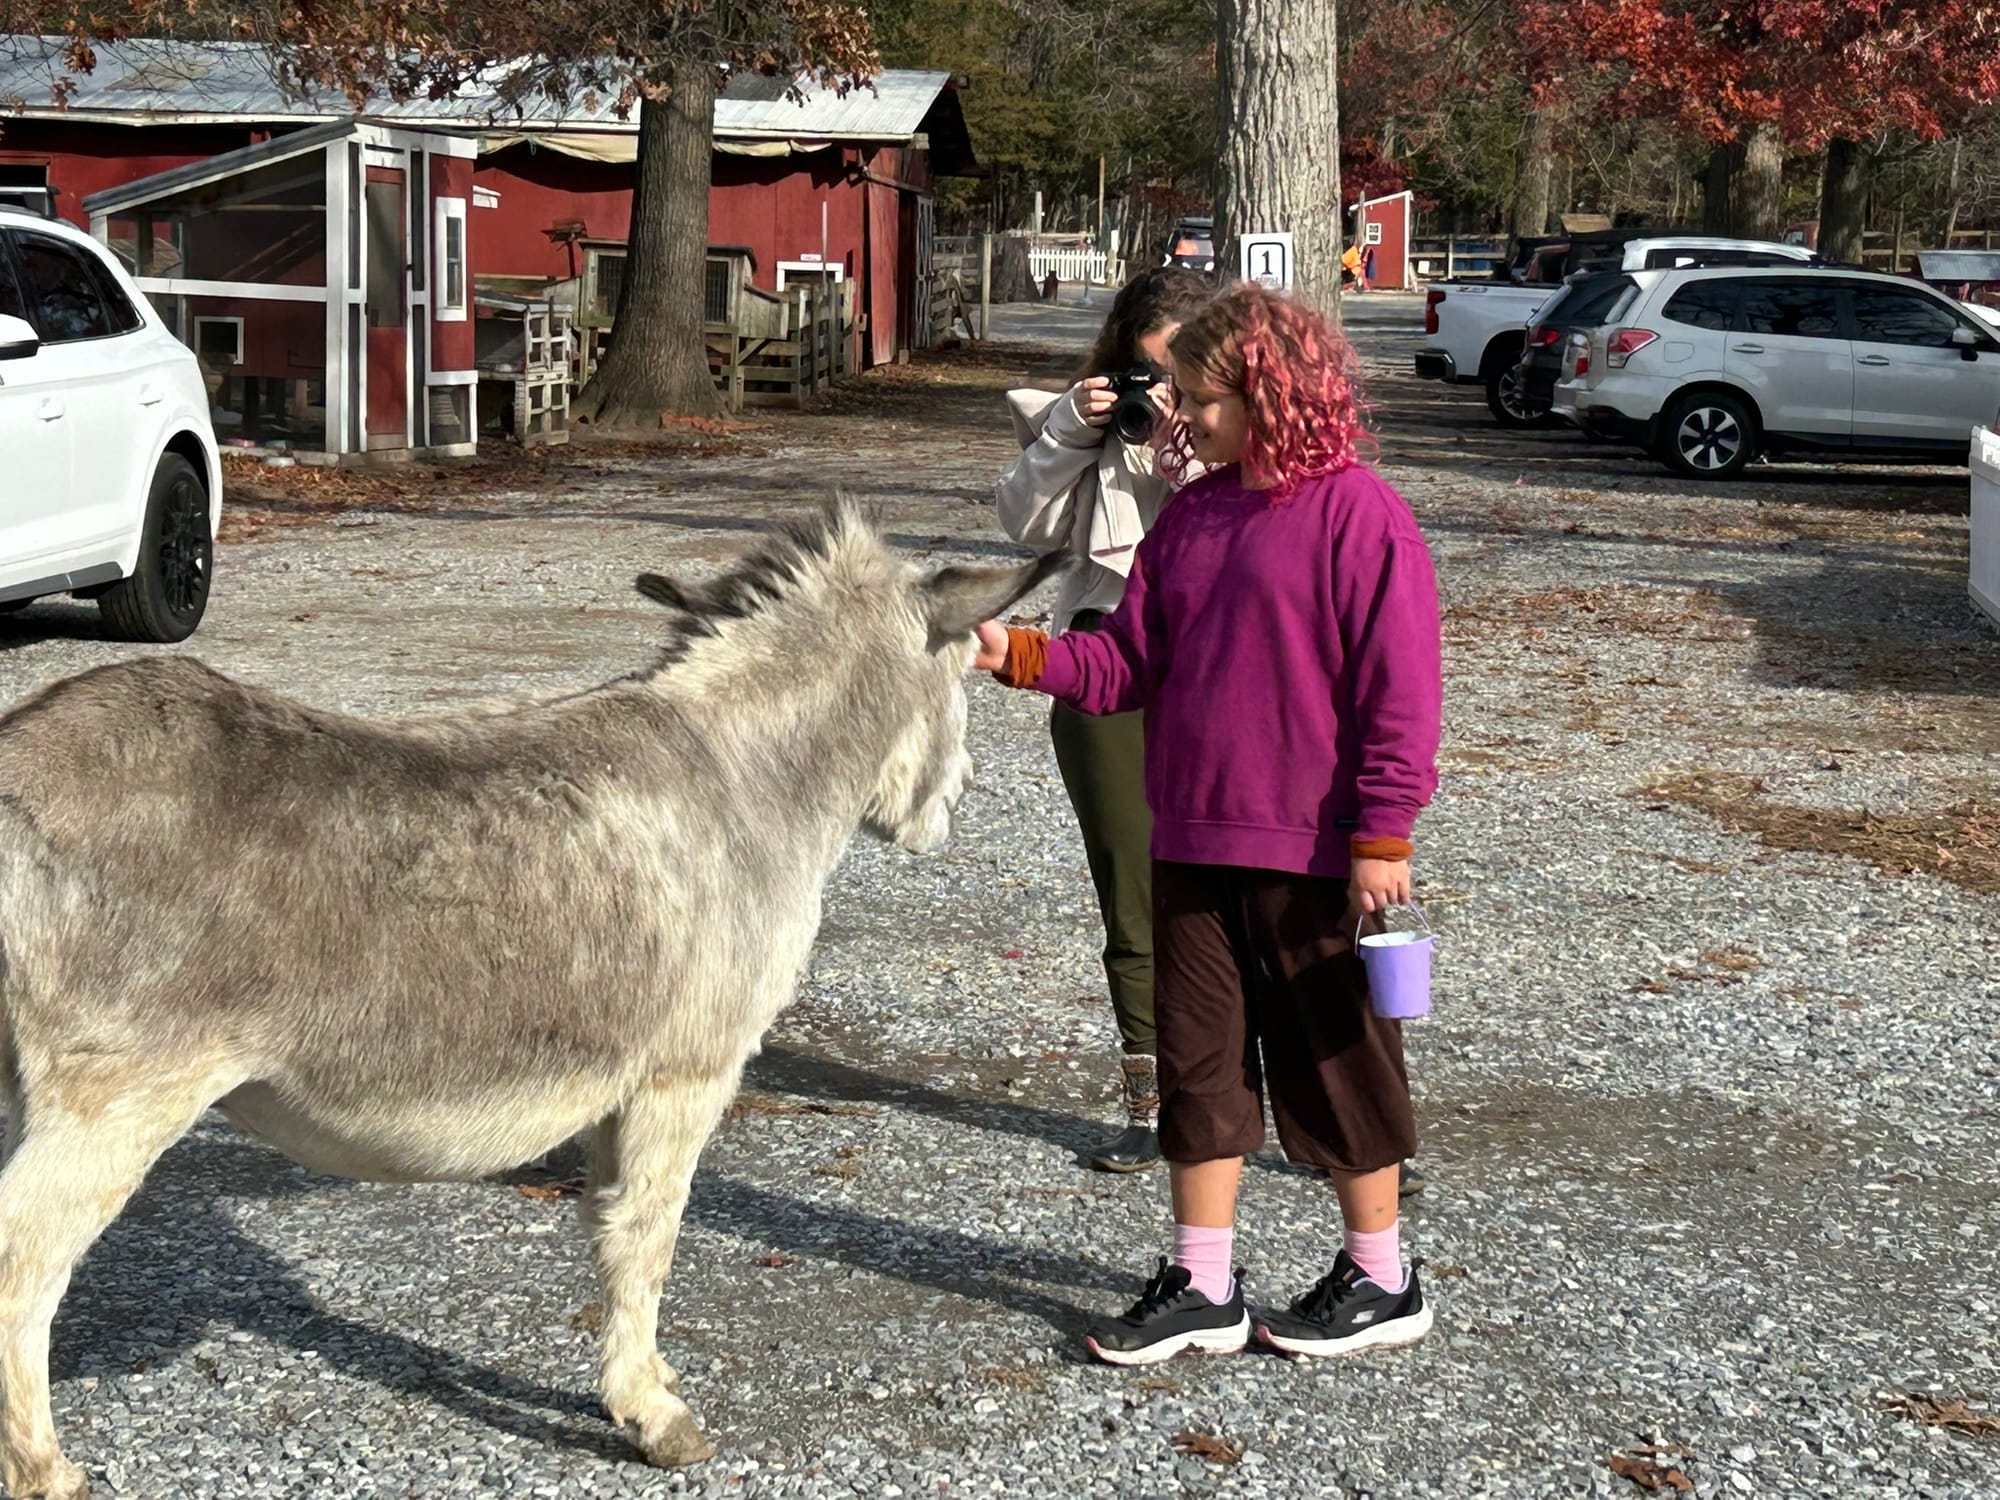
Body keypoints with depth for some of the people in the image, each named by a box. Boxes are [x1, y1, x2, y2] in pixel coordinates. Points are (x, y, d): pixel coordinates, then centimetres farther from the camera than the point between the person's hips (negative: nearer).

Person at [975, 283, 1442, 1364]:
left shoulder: (1357, 515, -12)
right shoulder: (1191, 517, 10)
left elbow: (1397, 692, -13)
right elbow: (1130, 662, 10)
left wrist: (1381, 837, -15)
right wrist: (1021, 656, -5)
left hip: (1314, 857, -7)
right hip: (1192, 845, 7)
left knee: (1332, 1063, 5)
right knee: (1198, 1060, 11)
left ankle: (1382, 1281, 21)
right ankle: (1201, 1286, 20)